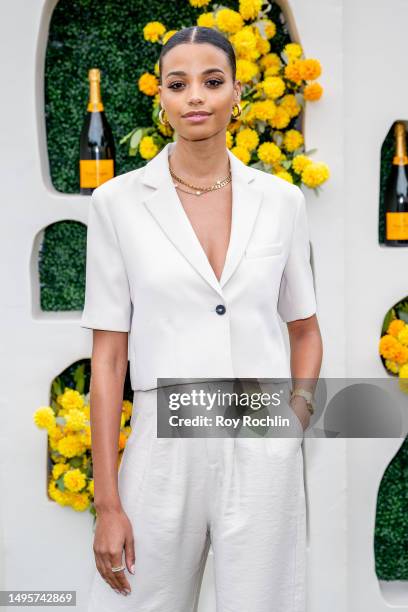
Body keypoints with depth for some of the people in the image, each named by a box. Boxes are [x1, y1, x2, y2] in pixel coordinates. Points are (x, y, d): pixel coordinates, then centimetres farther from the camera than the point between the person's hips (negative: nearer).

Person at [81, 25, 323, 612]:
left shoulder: (280, 199, 4)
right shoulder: (118, 202, -2)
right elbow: (108, 356, -2)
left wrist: (299, 407, -3)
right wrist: (107, 504, -5)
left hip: (263, 451, 2)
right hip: (165, 447, -1)